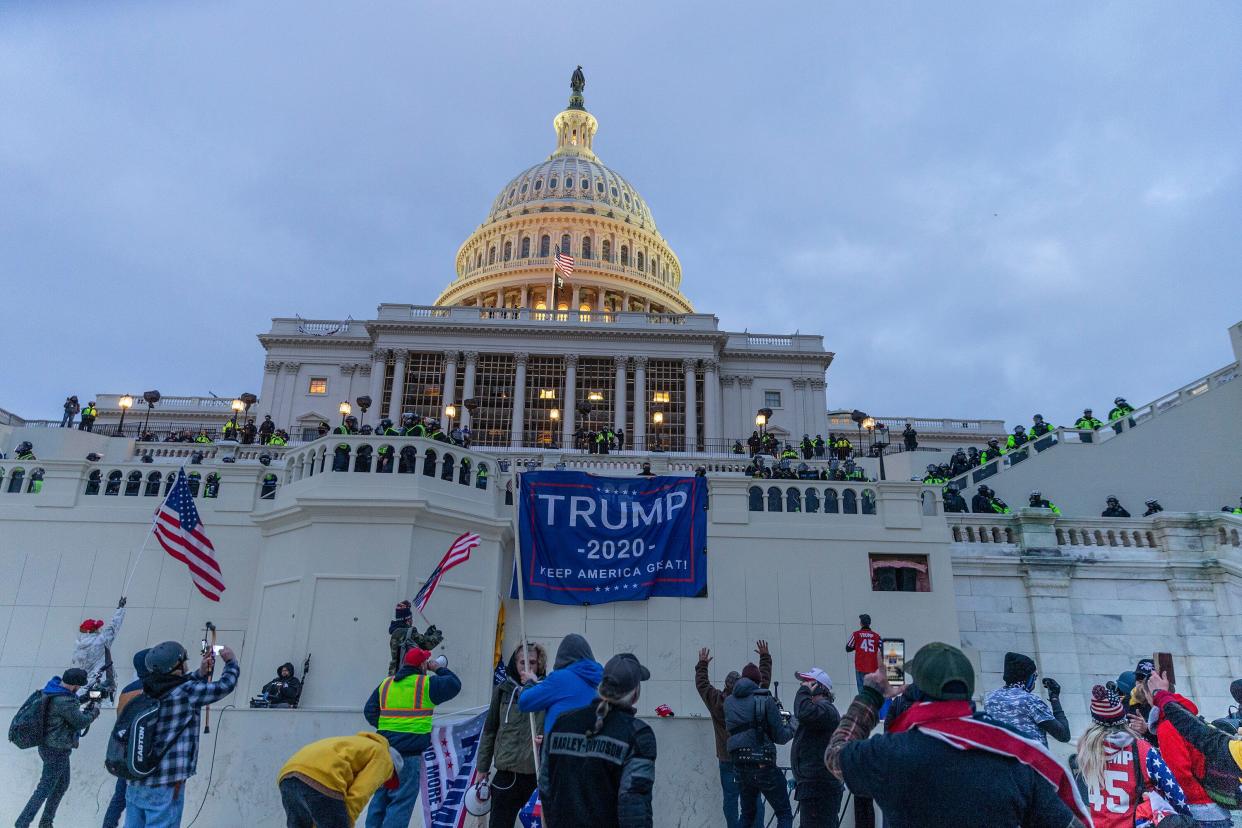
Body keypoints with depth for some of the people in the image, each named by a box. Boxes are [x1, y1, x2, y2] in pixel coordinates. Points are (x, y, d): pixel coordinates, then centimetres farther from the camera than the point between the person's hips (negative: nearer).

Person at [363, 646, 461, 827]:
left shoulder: (386, 683, 10)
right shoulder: (426, 684, -7)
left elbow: (369, 711, 12)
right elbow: (454, 685, -2)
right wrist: (440, 669, 11)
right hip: (409, 753, -6)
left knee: (380, 798, 17)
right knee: (401, 803, -1)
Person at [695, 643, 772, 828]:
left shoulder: (718, 701, -8)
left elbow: (701, 684, 8)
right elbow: (765, 679, 10)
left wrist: (702, 664, 23)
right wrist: (765, 656, 23)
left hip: (728, 760, -1)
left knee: (730, 799, 6)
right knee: (755, 799, 7)